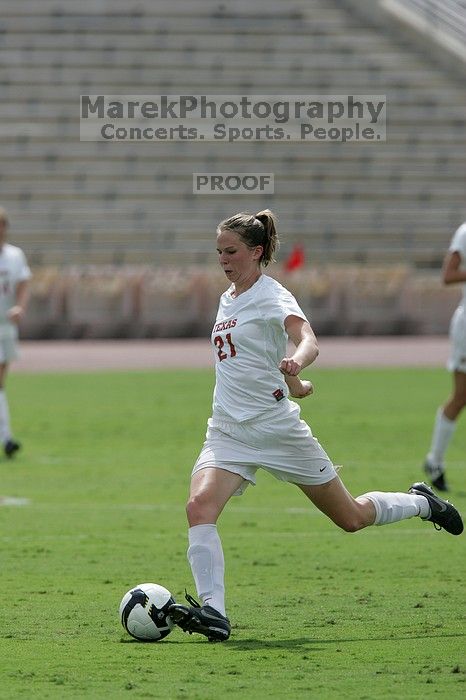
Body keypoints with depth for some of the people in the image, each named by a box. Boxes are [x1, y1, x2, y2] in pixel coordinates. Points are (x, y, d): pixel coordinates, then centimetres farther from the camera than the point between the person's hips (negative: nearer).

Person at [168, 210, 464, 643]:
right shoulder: (229, 298, 11)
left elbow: (307, 340, -31)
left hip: (277, 428, -6)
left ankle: (421, 503, 36)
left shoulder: (271, 295, -12)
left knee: (351, 518, 7)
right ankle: (213, 613, -29)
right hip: (228, 432, 6)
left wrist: (296, 361, -53)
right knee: (199, 507, -22)